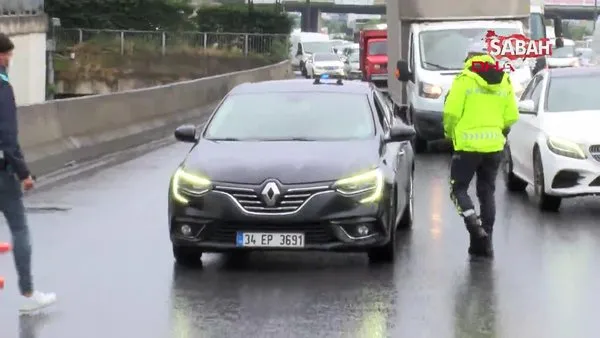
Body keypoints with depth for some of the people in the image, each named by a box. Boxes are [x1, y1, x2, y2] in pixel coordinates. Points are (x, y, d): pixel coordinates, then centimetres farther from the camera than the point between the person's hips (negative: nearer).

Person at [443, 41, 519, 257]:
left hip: (468, 144, -5)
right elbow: (512, 117, 5)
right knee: (487, 193, 12)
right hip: (494, 144, 5)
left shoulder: (464, 79, -7)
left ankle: (473, 222, -19)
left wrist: (449, 132, 5)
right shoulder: (504, 81, 7)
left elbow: (451, 112, -13)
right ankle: (484, 242, 11)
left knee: (458, 188, 7)